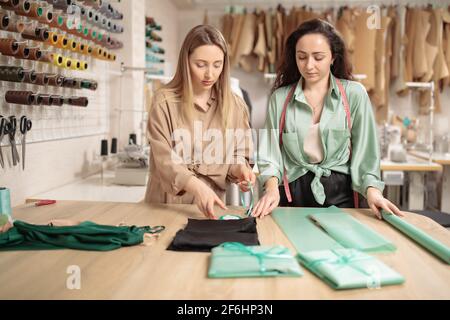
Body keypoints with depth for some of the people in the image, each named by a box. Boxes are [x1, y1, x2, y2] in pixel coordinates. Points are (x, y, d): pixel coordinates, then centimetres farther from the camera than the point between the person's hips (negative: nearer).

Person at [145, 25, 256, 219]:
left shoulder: (235, 105, 6)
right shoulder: (164, 101, -4)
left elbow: (237, 154, 12)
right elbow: (164, 161, -11)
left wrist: (239, 169, -11)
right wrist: (196, 186, -28)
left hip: (213, 206, 3)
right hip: (167, 206, -3)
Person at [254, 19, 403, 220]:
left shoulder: (354, 94, -2)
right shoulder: (280, 98, 2)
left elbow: (365, 151, -1)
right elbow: (270, 152, 0)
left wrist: (372, 190, -15)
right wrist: (272, 187, -17)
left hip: (338, 193, 0)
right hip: (292, 195, 1)